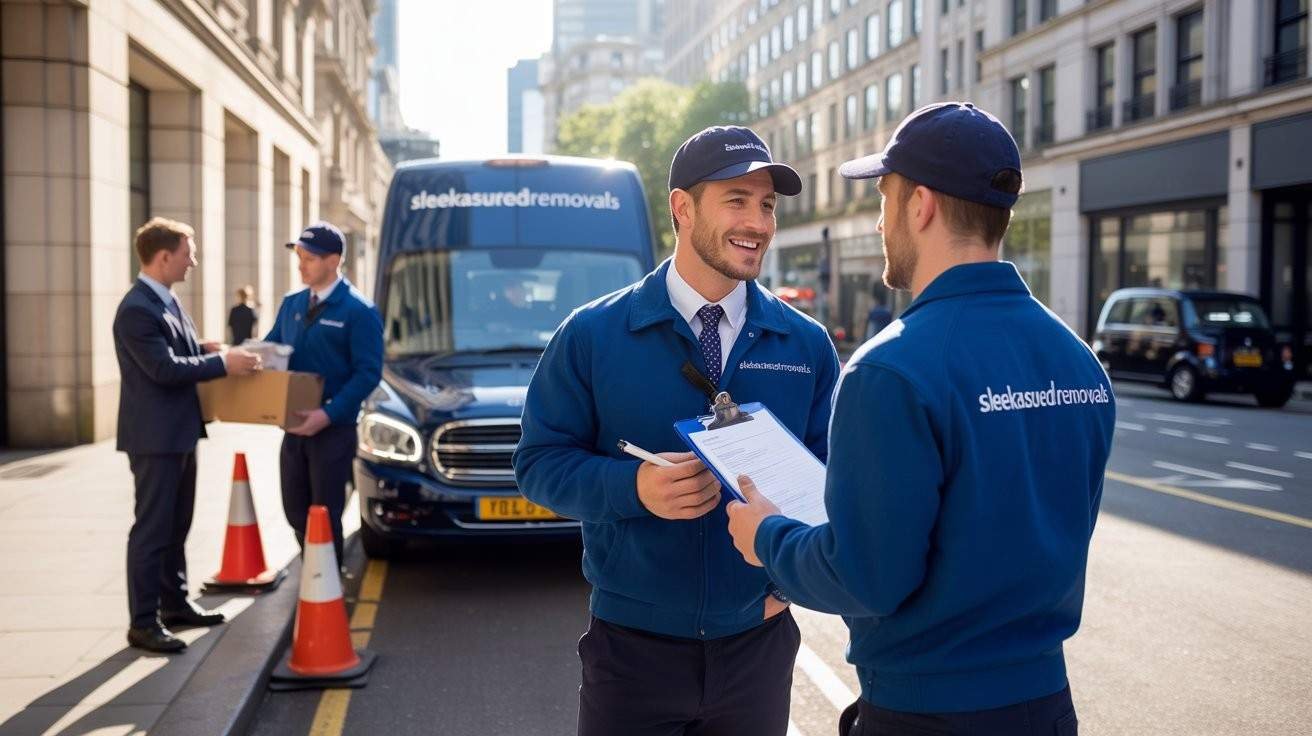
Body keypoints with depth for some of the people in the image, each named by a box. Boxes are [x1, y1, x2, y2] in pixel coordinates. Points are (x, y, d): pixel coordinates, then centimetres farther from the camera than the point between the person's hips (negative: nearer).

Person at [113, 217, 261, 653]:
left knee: (176, 526, 18)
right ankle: (143, 622, 3)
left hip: (179, 432, 10)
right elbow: (164, 368, -25)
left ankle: (174, 603, 30)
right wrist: (222, 364, -20)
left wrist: (207, 350, 1)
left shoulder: (166, 300, 11)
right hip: (155, 437, -10)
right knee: (152, 529, -4)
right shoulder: (137, 310, -20)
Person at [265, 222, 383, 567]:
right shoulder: (292, 303, 10)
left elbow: (368, 373, -15)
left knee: (325, 514, 1)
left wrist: (328, 414, -24)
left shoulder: (358, 311, -11)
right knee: (296, 511, 14)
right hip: (295, 425, 6)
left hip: (333, 429, -6)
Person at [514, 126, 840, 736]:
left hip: (757, 644, 3)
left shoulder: (806, 344, 2)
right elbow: (540, 462, -5)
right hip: (632, 645, -2)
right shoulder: (593, 334, -6)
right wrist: (635, 486, -23)